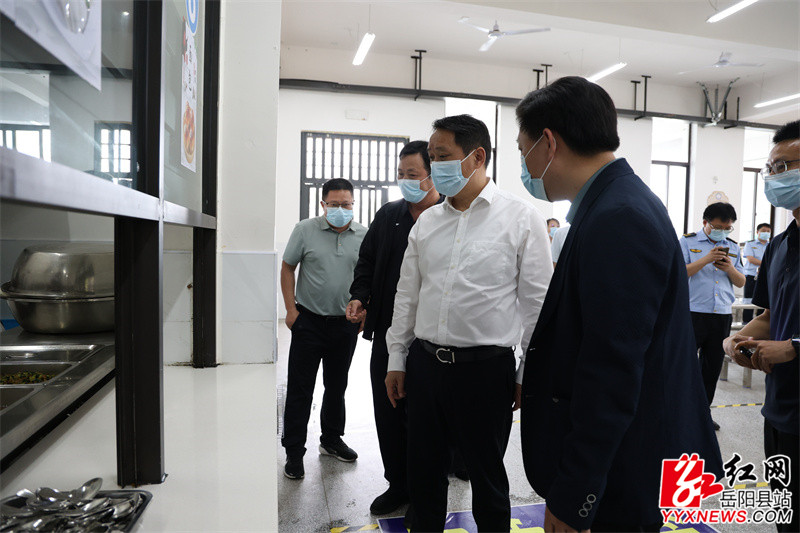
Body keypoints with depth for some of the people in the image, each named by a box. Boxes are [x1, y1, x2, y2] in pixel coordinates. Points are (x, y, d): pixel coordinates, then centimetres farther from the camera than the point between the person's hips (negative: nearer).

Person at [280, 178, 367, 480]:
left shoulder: (364, 236, 2)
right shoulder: (305, 230, -3)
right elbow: (287, 268, 1)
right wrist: (291, 309, -5)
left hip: (346, 323, 3)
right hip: (309, 321, -2)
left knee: (337, 386, 16)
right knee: (300, 388, 2)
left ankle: (331, 440, 35)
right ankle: (294, 453, 15)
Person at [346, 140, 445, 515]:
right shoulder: (388, 215, 10)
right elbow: (367, 260, 17)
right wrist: (360, 297, 2)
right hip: (387, 333, 6)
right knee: (387, 412, 14)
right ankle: (398, 485, 34)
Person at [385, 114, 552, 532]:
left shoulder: (521, 218, -6)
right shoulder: (427, 221, 8)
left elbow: (537, 302, -5)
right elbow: (407, 295, 12)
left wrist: (530, 374, -5)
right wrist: (396, 359, 11)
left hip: (485, 368, -4)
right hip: (424, 363, 5)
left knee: (487, 478, 14)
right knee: (423, 473, 18)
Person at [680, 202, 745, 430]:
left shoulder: (733, 247, 14)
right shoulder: (688, 241, 0)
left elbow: (741, 282, 15)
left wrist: (730, 269, -6)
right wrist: (706, 260, -18)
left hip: (723, 315, 5)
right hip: (692, 313, -5)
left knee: (713, 367, 11)